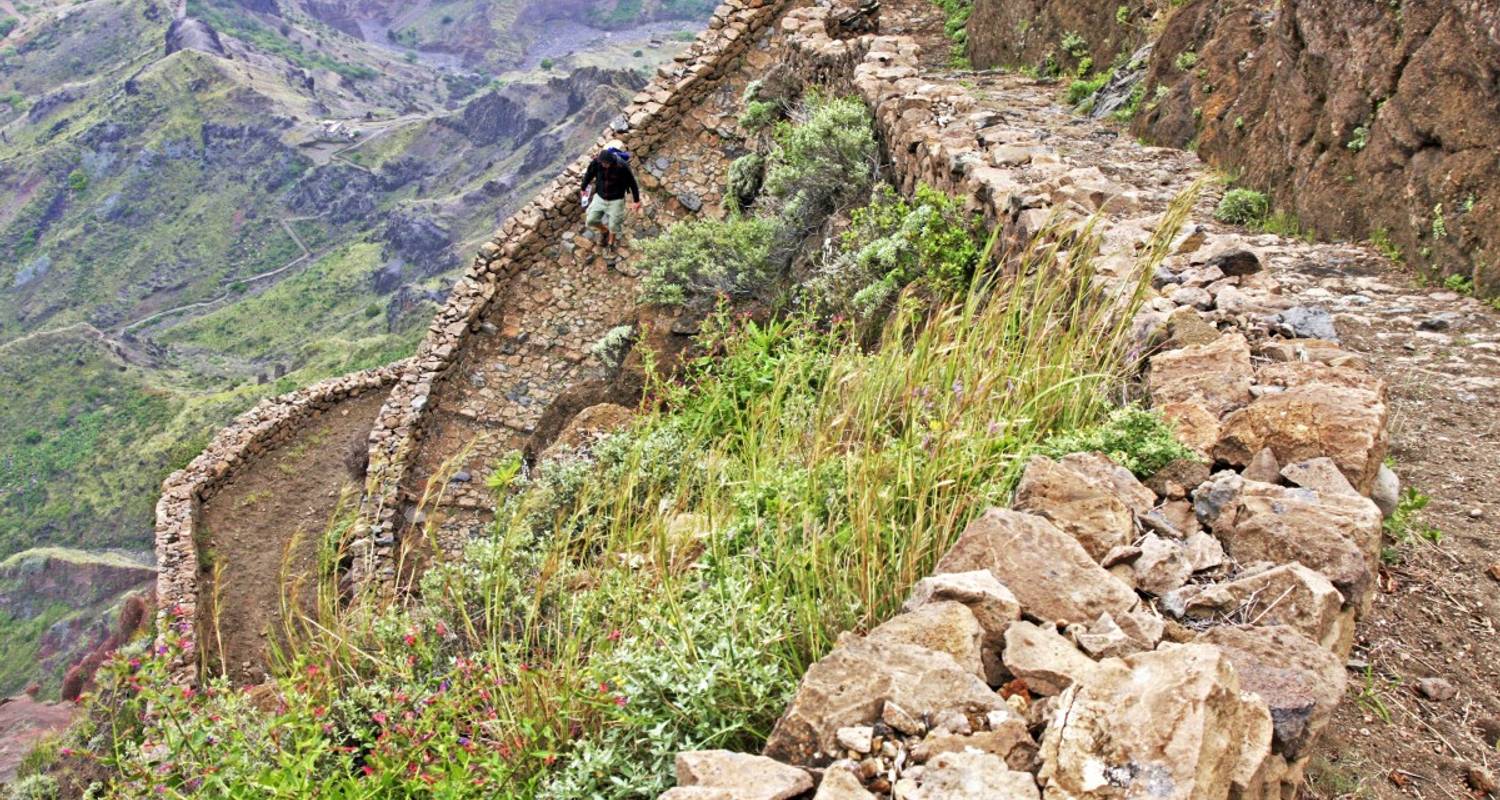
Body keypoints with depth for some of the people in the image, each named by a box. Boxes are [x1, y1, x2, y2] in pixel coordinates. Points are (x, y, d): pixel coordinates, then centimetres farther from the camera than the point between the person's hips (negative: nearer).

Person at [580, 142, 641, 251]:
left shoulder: (622, 166, -30)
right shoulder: (596, 162, -21)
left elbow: (632, 183, -16)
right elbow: (589, 174, 0)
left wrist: (636, 201, -7)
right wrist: (583, 188, 16)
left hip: (616, 200, -3)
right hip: (600, 197, 3)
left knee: (613, 226, 10)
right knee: (590, 220, 5)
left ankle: (611, 242, 42)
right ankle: (604, 230, 38)